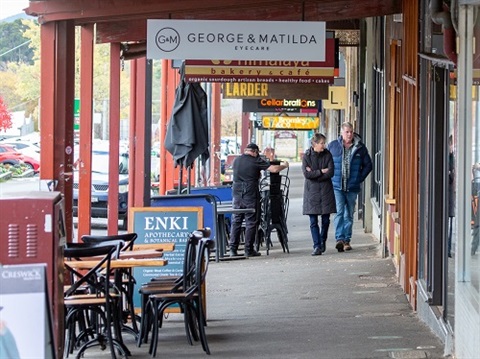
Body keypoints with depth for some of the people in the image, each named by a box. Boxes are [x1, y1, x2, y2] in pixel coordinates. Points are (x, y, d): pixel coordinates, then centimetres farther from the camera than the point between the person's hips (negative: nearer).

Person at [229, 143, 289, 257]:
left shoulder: (236, 160, 10)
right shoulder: (256, 161, -6)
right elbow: (274, 169, -10)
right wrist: (284, 165, 10)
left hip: (237, 193, 5)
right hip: (251, 195, -4)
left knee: (236, 221, 8)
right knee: (251, 222, 3)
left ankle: (233, 249, 4)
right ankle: (249, 250, 3)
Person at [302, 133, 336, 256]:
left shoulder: (327, 155, 2)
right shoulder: (306, 156, -2)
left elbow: (330, 172, -7)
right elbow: (306, 174, -12)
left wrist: (313, 174, -11)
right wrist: (321, 172, -12)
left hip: (326, 190, 2)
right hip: (311, 191, -1)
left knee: (326, 220, 5)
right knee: (313, 221, -4)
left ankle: (322, 242, 26)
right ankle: (317, 246, -2)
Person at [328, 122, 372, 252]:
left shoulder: (360, 147, 4)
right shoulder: (333, 146, 4)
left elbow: (368, 165, 12)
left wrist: (360, 178, 2)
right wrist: (330, 177, 4)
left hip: (352, 187, 2)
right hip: (337, 186, -2)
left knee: (349, 214, 8)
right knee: (339, 212, -14)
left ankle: (346, 240, 14)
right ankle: (339, 239, -20)